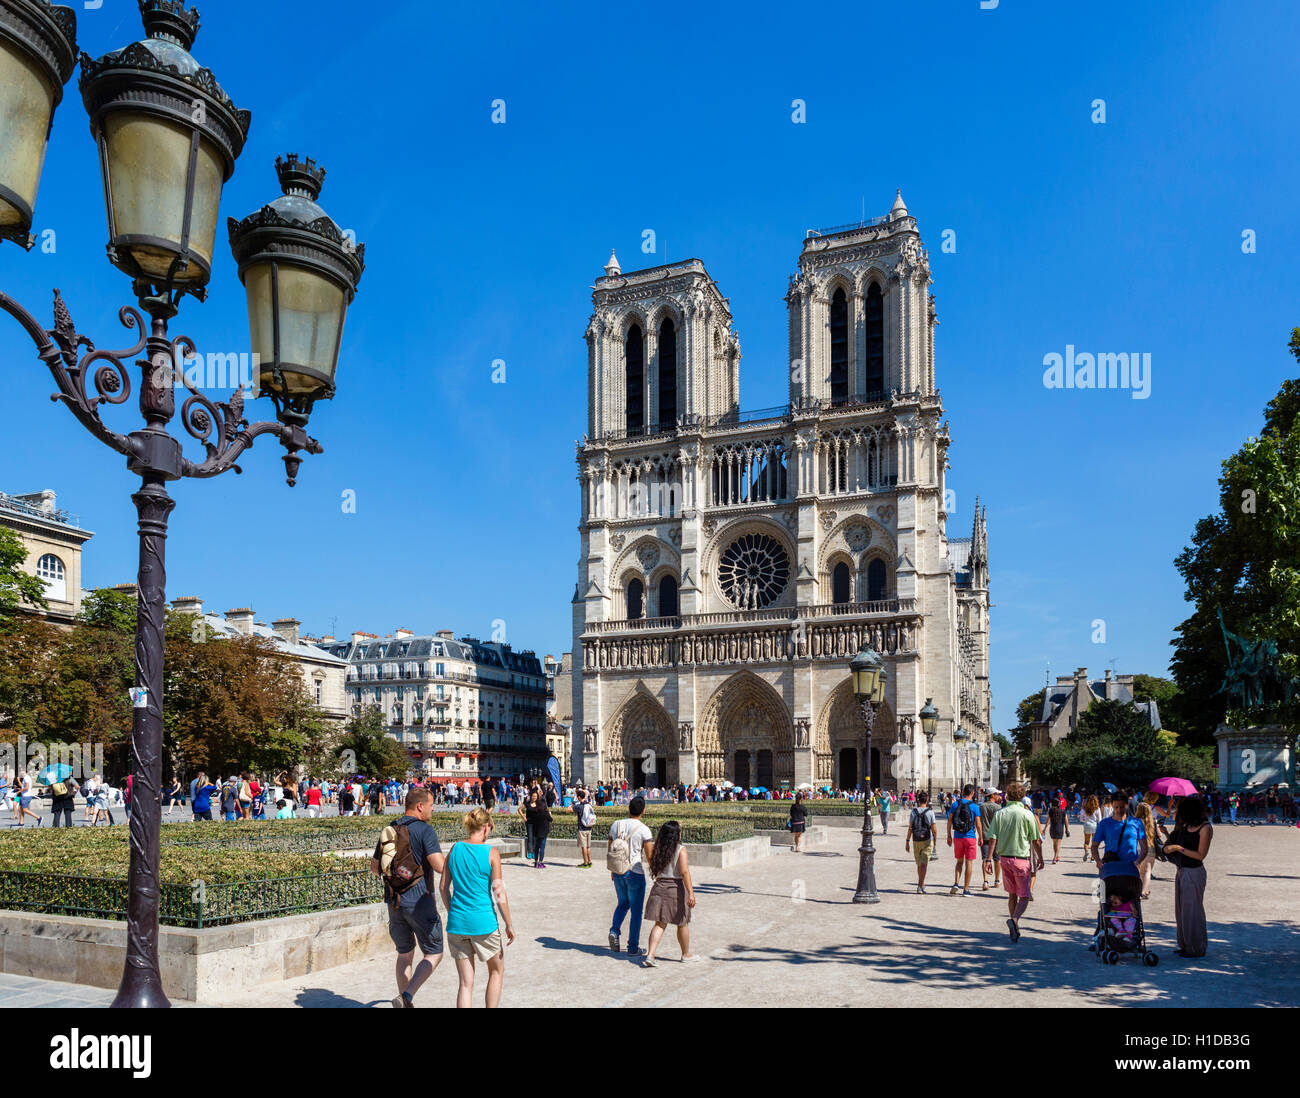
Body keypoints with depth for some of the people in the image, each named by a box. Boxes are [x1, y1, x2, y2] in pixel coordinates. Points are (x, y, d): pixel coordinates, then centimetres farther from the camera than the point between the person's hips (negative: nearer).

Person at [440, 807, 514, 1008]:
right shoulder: (491, 853, -10)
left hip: (457, 922, 4)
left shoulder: (455, 849, 1)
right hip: (483, 923, -4)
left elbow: (443, 887, 7)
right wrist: (509, 924, -1)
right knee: (497, 971, 20)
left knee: (466, 982, 10)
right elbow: (499, 893, -10)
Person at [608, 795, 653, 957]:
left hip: (618, 872, 4)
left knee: (623, 904, 25)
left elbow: (609, 849, 9)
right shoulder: (643, 830, -13)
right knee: (636, 910, 8)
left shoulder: (616, 825, 0)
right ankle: (633, 947, 12)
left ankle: (614, 930, 3)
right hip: (635, 873, -4)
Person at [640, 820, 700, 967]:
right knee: (682, 924, 13)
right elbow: (684, 872, -20)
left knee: (660, 924, 6)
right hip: (677, 887, -4)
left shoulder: (657, 849, 4)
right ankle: (686, 955, 29)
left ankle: (650, 955, -8)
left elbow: (654, 869, 12)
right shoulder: (680, 849, -12)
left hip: (659, 887, 4)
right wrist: (691, 893, -22)